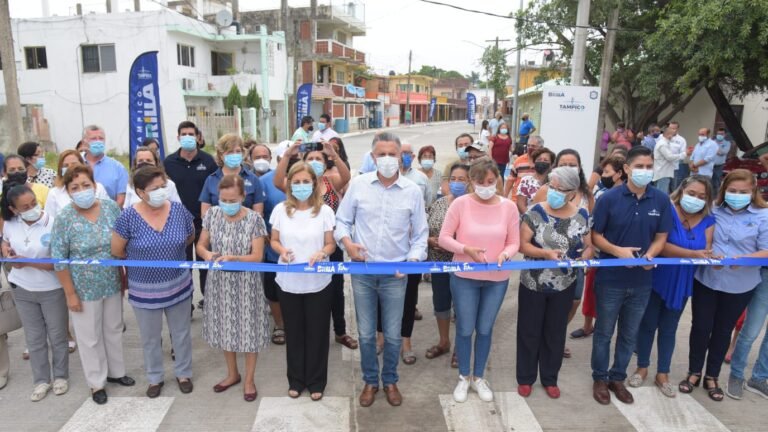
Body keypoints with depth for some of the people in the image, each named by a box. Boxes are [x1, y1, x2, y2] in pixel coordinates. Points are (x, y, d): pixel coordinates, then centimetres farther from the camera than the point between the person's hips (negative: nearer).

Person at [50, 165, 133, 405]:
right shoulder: (64, 218, -15)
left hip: (113, 284, 3)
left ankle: (116, 371, 40)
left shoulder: (111, 207, -7)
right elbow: (59, 259, -12)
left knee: (114, 330, 19)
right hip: (84, 288, -3)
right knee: (90, 337, 12)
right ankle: (96, 383, 31)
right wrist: (70, 293, -11)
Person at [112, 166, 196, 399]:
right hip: (144, 290, -1)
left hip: (178, 285, 2)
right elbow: (116, 251, -6)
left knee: (181, 333, 17)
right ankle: (155, 378, 39)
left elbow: (190, 237, 7)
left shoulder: (179, 210, -11)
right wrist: (140, 259, 7)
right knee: (150, 338, 17)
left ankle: (183, 373, 39)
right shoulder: (129, 217, -17)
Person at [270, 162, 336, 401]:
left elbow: (331, 244, -1)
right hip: (289, 282, 2)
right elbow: (274, 241, 7)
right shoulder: (280, 210, -1)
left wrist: (322, 253, -23)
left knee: (317, 333, 9)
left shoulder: (324, 211, -5)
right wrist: (282, 250, -15)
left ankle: (316, 381, 27)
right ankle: (296, 380, 32)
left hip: (318, 283, -1)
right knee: (294, 332, 14)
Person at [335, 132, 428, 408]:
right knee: (366, 333, 12)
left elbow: (420, 234, 3)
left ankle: (390, 381, 34)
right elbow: (342, 221, 5)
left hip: (395, 274, 0)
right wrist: (346, 241, -14)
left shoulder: (412, 191, -2)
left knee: (392, 335, 12)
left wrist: (412, 260, -12)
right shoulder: (358, 184, -2)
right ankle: (370, 381, 32)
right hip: (362, 272, 1)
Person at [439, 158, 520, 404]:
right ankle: (464, 377, 32)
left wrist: (505, 254, -21)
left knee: (485, 329, 16)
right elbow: (444, 239, -8)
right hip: (464, 278, -2)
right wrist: (466, 250, -23)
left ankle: (479, 377, 36)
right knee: (465, 329, 10)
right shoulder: (460, 203, -9)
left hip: (497, 279, 2)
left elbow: (514, 243, 0)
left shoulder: (509, 207, -4)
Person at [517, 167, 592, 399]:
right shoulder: (535, 212, -11)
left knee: (555, 333, 16)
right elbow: (522, 244, -13)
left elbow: (589, 246, 4)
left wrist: (584, 257, -18)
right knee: (529, 331, 10)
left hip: (564, 285, 2)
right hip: (533, 284, -2)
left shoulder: (582, 215, -3)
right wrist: (546, 253, -28)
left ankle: (550, 378, 34)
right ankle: (525, 378, 28)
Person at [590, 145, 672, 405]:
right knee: (604, 332, 13)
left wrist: (650, 255, -16)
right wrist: (618, 250, -24)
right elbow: (595, 236, -7)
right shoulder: (609, 198, -11)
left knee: (629, 335, 17)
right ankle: (600, 378, 30)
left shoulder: (662, 201, -3)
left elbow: (661, 237, 4)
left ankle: (618, 378, 36)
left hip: (642, 281, 3)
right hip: (610, 279, -3)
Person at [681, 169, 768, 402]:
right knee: (701, 326, 7)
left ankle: (712, 376, 31)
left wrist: (745, 259, -25)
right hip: (706, 279, 0)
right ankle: (694, 372, 25)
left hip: (740, 285, 0)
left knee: (723, 330, 14)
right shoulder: (713, 211, -4)